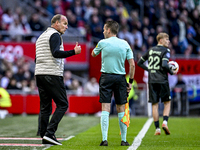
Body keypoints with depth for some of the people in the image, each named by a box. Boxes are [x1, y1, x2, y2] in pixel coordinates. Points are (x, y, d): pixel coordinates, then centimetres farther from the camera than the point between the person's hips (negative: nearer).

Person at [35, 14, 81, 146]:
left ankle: (44, 137, 3)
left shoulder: (41, 36, 23)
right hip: (53, 74, -9)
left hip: (39, 74, 9)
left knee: (45, 107, 8)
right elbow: (56, 53, -20)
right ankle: (49, 133, -17)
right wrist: (73, 52, -20)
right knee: (62, 104, -6)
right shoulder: (55, 35, -5)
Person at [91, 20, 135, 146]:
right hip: (120, 78, 2)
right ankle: (124, 140, 9)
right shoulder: (125, 44, 4)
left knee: (105, 109, -3)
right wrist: (131, 82, 8)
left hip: (106, 77, -2)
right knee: (121, 109, 8)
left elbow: (93, 54, 18)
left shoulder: (102, 43, -2)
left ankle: (104, 139, -11)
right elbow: (132, 65, 1)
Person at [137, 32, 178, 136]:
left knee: (154, 104, 5)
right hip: (162, 80, -4)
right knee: (167, 102, 11)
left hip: (151, 81, 4)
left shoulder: (151, 50, 13)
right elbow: (164, 65, -20)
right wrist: (172, 72, -6)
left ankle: (157, 129, 3)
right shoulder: (165, 51, -5)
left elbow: (139, 63, 16)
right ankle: (165, 122, -8)